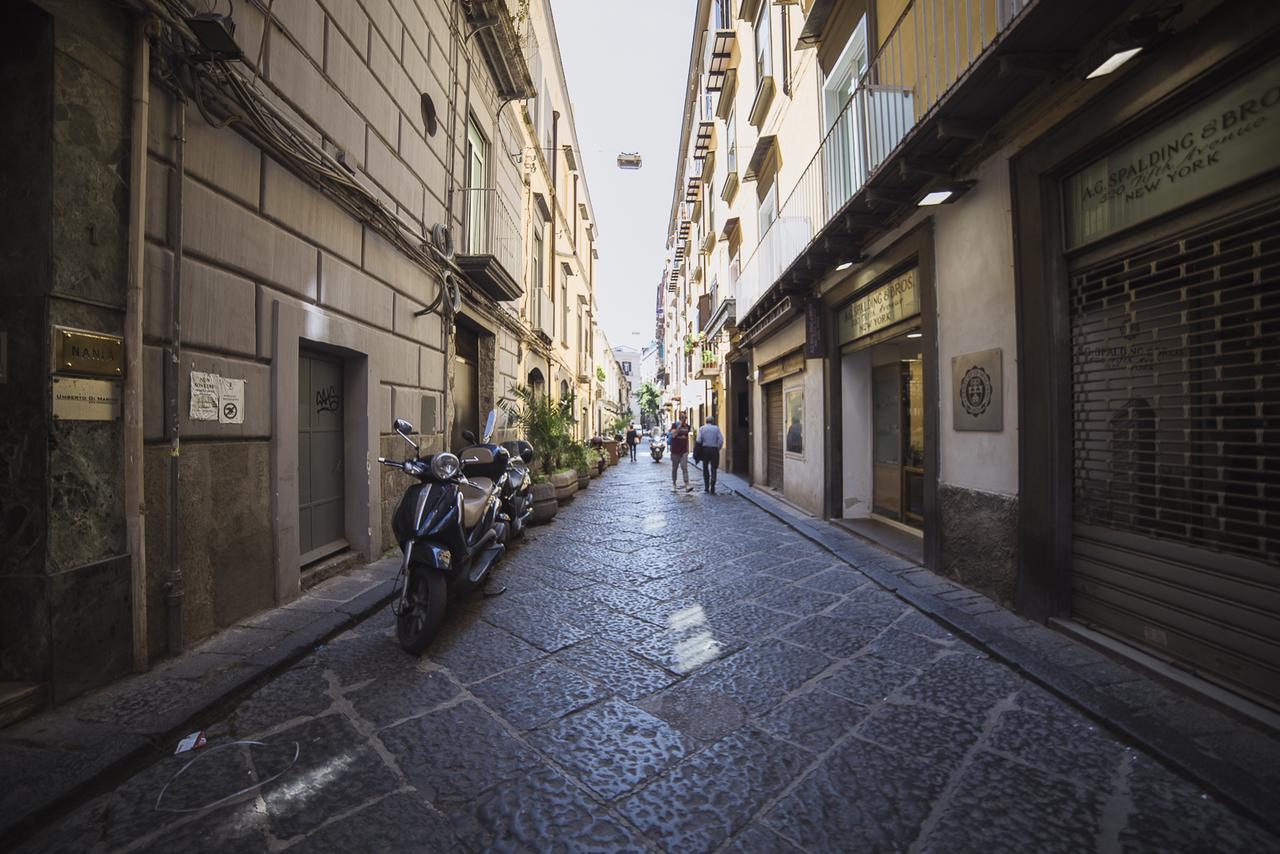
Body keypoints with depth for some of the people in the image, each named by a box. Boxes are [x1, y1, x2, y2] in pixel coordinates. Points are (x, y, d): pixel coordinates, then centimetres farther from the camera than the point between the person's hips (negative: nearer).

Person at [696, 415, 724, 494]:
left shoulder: (701, 428, 4)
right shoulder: (716, 428, 3)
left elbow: (699, 440, -7)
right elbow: (721, 440, -6)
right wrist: (718, 449, 6)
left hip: (705, 449, 1)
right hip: (714, 449, -1)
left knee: (705, 468, 13)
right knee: (713, 469, 3)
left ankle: (706, 487, 16)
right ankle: (712, 488, -7)